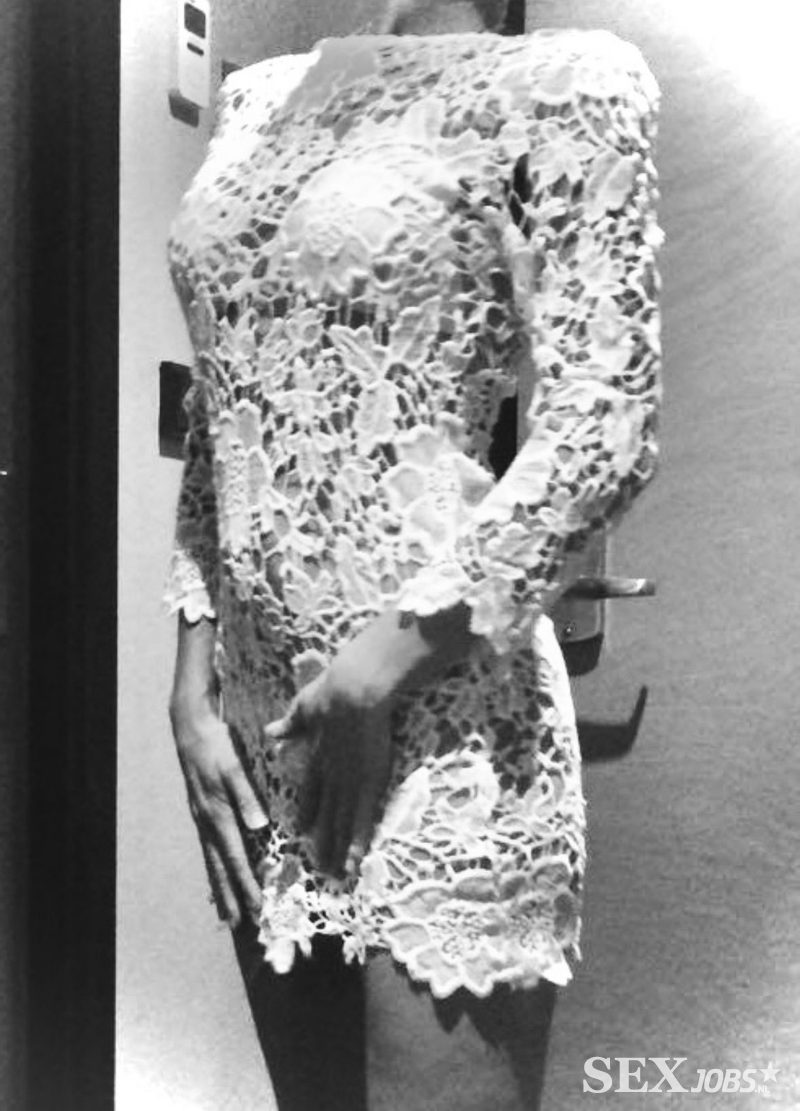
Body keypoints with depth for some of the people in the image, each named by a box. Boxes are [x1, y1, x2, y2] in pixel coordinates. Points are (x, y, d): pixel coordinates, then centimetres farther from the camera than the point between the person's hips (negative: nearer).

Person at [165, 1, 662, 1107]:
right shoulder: (257, 97, 15)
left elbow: (597, 435, -12)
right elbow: (218, 415, 14)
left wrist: (373, 676, -13)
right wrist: (195, 678, 6)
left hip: (438, 728, -6)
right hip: (253, 719, 6)